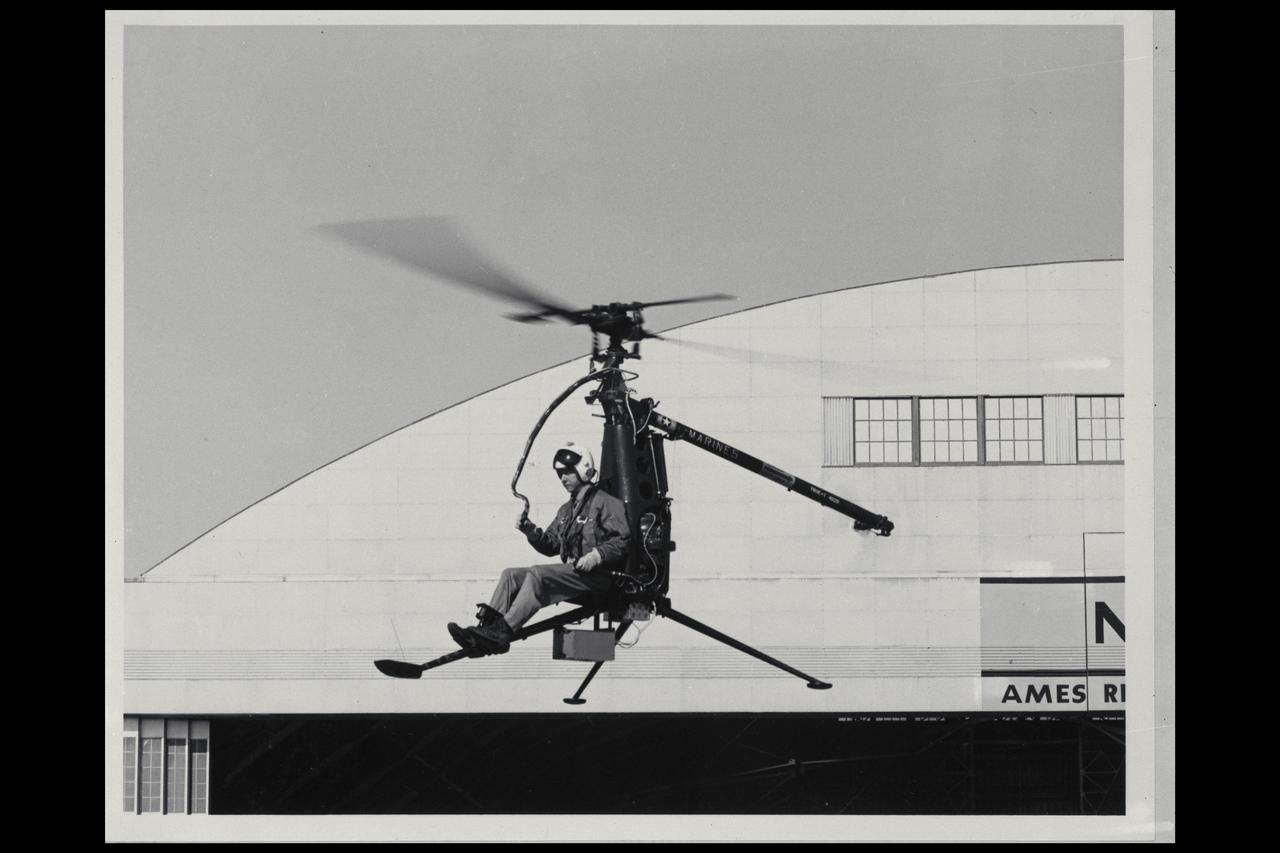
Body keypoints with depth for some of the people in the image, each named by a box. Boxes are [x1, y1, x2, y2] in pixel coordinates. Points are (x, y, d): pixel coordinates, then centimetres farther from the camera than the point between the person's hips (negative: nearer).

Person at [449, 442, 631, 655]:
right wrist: (533, 533, 2)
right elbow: (551, 545, 21)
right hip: (572, 572, 9)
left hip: (597, 575, -9)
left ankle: (503, 632, -36)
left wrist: (597, 556, -25)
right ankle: (487, 627, -18)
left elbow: (623, 541, -13)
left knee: (537, 575, -30)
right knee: (510, 575, -3)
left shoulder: (606, 503, -4)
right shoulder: (566, 510, 24)